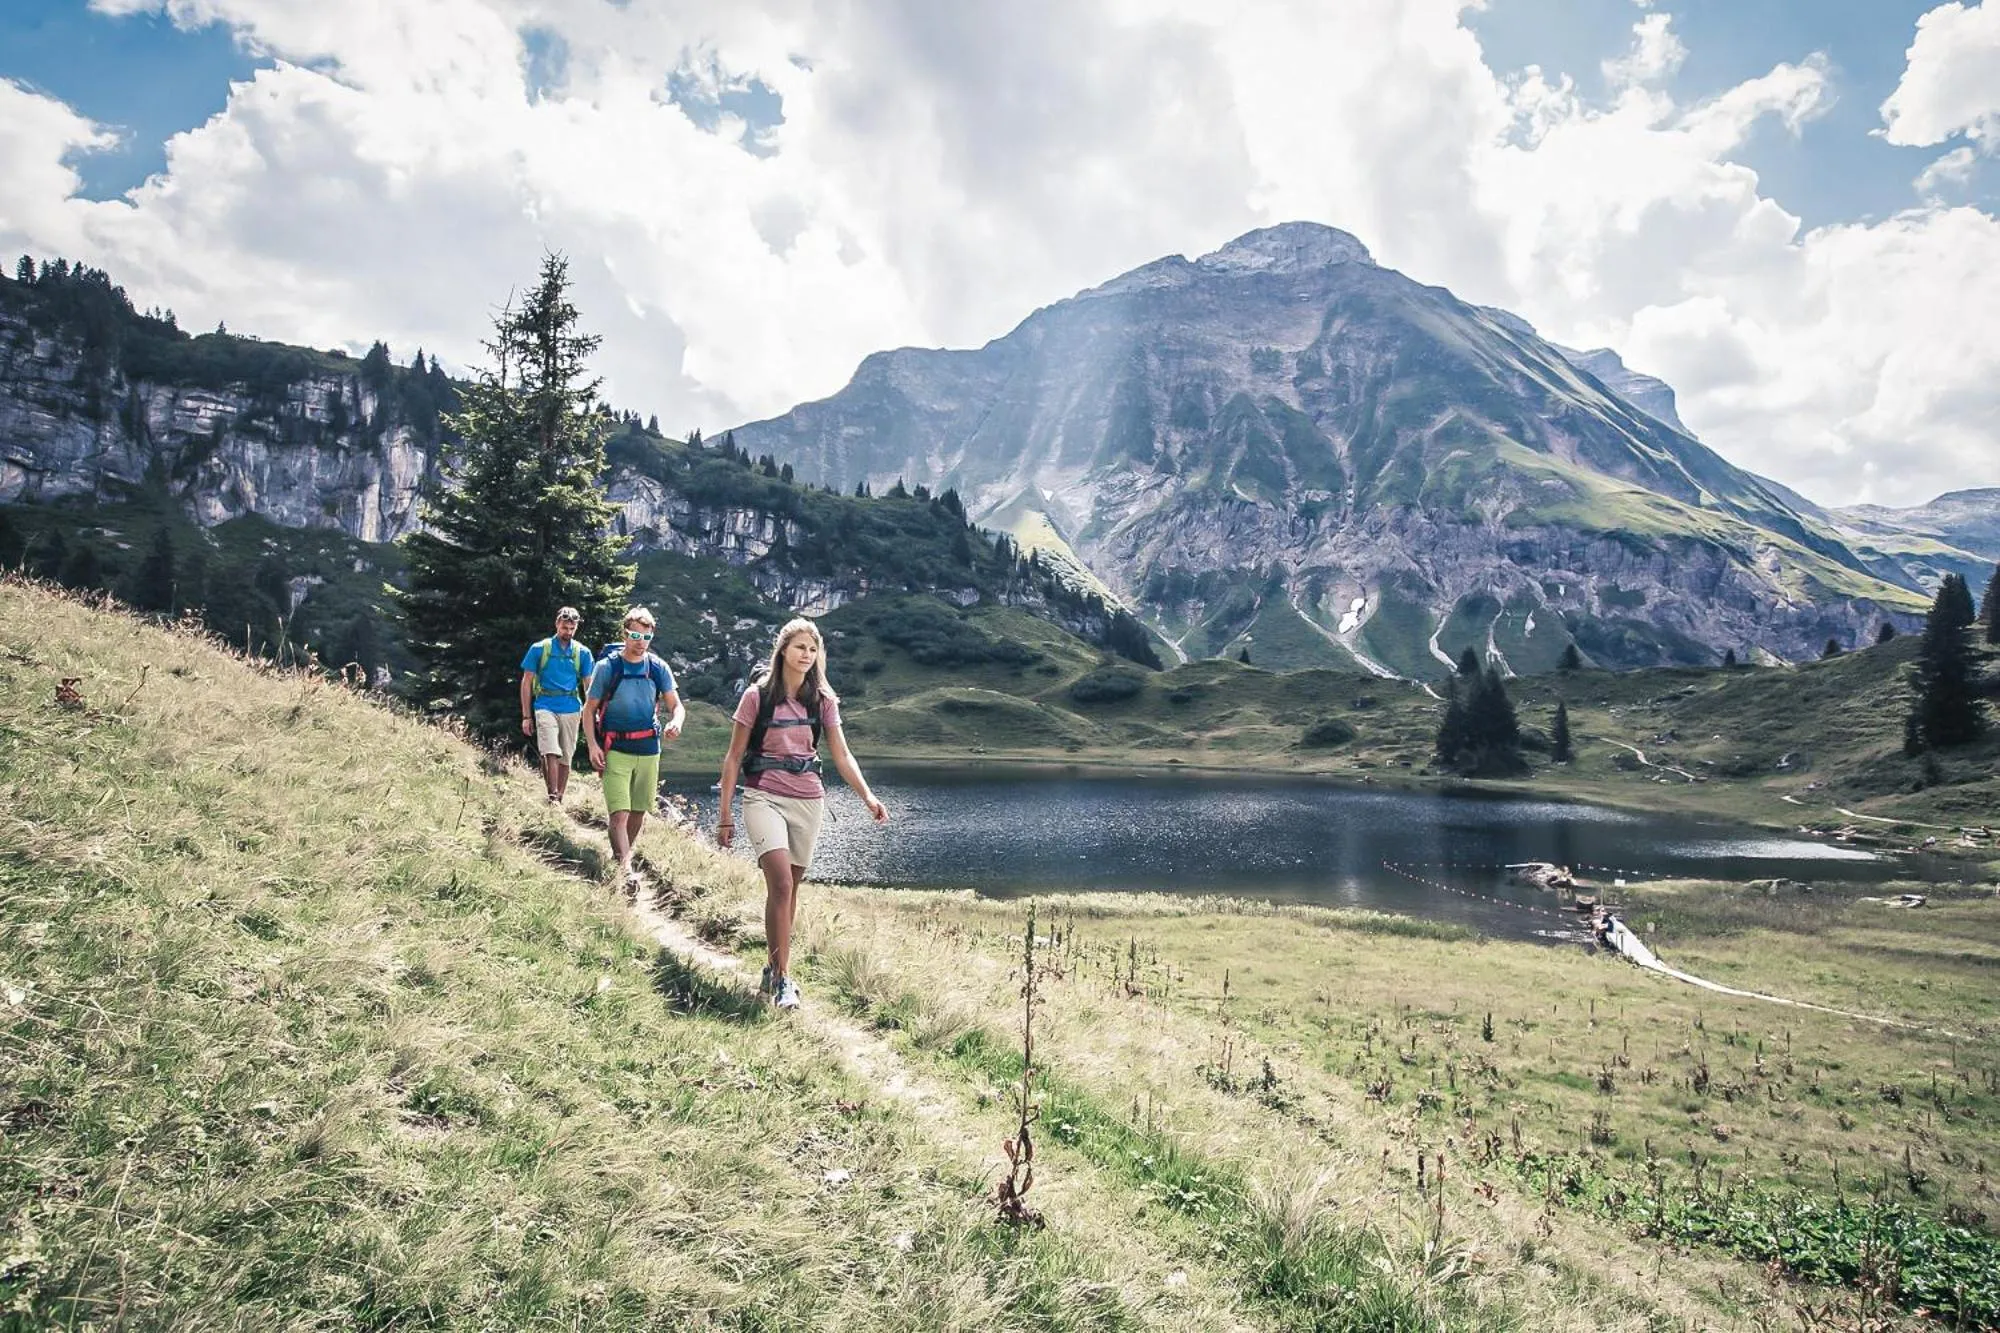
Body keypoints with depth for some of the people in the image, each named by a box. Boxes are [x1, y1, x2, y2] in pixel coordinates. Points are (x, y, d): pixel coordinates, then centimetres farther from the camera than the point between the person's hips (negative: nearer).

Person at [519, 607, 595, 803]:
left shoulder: (582, 652, 8)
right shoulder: (539, 649, 3)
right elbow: (527, 682, 5)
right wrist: (526, 716, 1)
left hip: (571, 709, 3)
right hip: (546, 707, -2)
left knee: (565, 758, 7)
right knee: (550, 753, -19)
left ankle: (559, 799, 17)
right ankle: (552, 796, -16)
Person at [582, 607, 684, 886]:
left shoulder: (658, 669, 3)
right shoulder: (607, 667, -4)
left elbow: (677, 706, 3)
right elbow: (589, 709, 1)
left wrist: (675, 723, -22)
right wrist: (593, 746, -11)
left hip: (648, 750, 3)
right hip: (615, 750, -3)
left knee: (639, 810, 13)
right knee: (619, 812, -13)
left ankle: (622, 853, 34)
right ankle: (625, 867, -19)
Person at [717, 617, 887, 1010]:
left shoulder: (822, 700, 5)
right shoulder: (758, 696, -4)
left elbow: (842, 755, 3)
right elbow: (733, 757, 0)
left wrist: (868, 796, -13)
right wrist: (725, 815, -1)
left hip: (807, 800, 4)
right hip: (763, 796, -3)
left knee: (789, 887, 8)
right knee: (781, 882, -18)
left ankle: (773, 968, 23)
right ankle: (781, 979, -11)